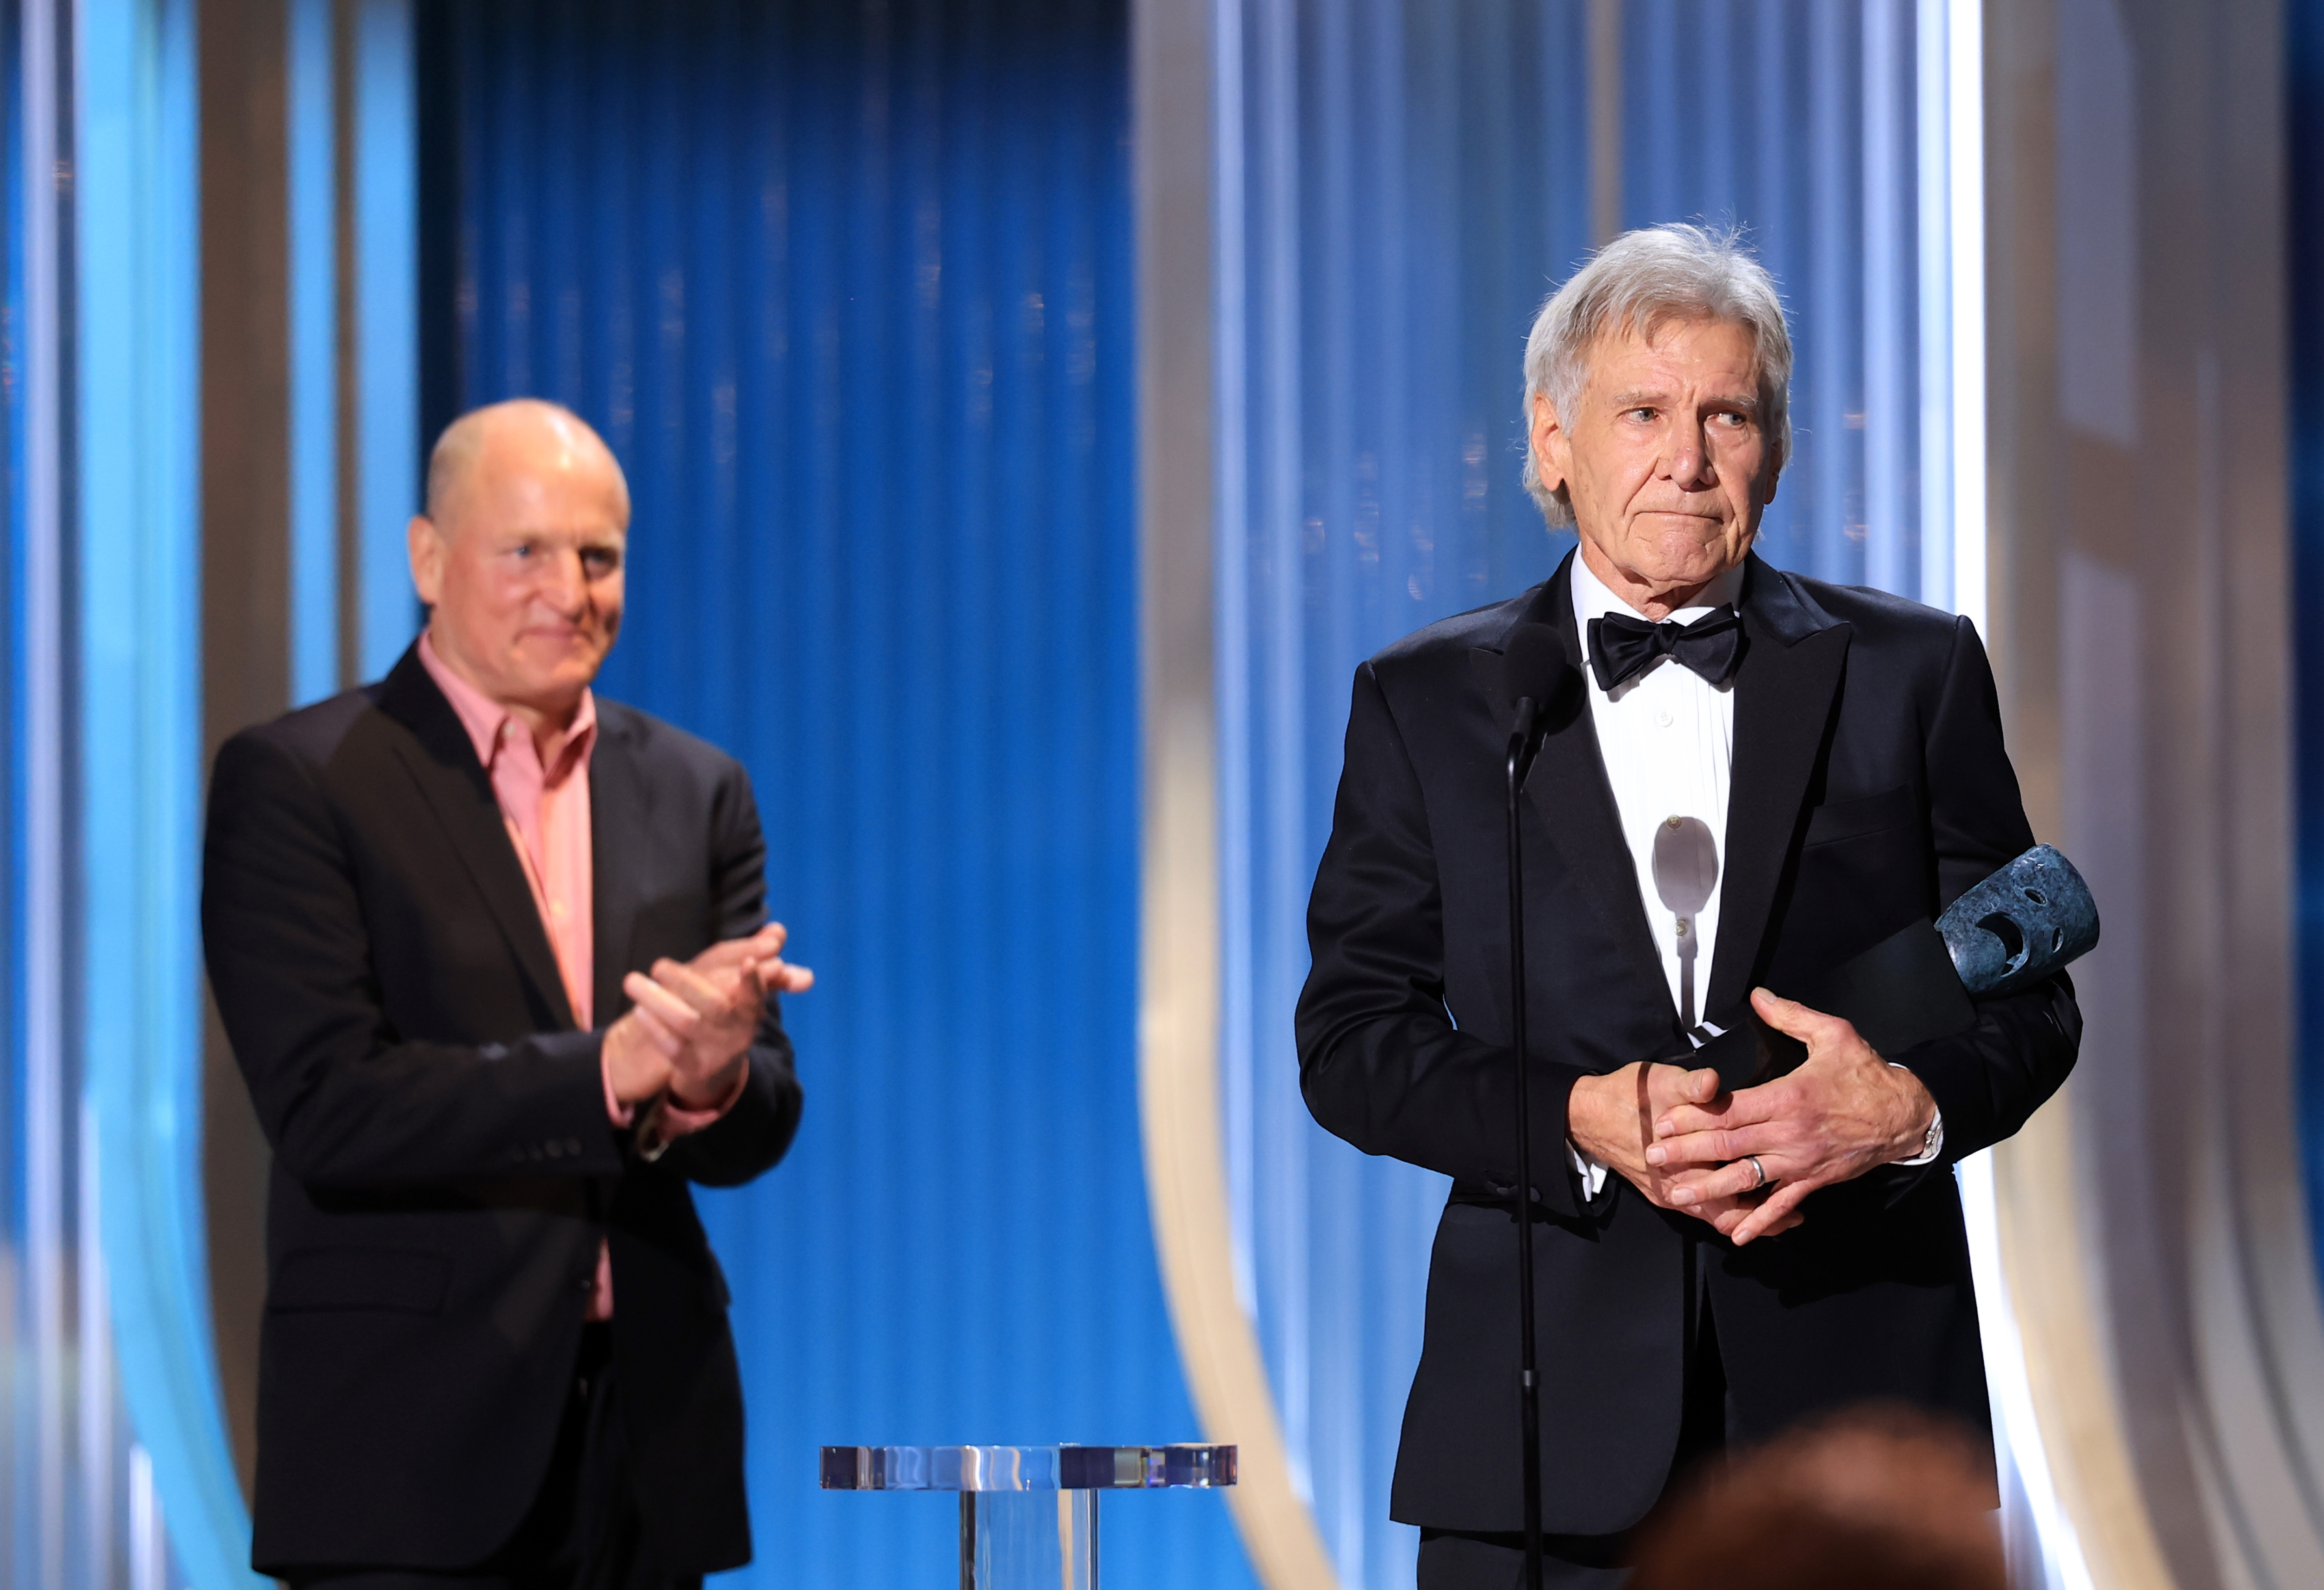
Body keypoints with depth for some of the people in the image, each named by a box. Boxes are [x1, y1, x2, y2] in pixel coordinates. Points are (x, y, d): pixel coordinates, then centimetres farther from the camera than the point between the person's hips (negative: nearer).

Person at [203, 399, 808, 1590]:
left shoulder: (696, 793, 12)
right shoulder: (296, 782, -3)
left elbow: (758, 1130, 6)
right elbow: (325, 1109, -13)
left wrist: (710, 1077, -18)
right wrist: (611, 1069, -22)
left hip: (648, 1445, 5)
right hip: (415, 1449, -4)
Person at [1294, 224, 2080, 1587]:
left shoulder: (1912, 673, 8)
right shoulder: (1428, 704, 8)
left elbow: (2025, 991, 8)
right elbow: (1351, 1039, 3)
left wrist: (1910, 1107, -13)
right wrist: (1580, 1119, -13)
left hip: (1851, 1389, 0)